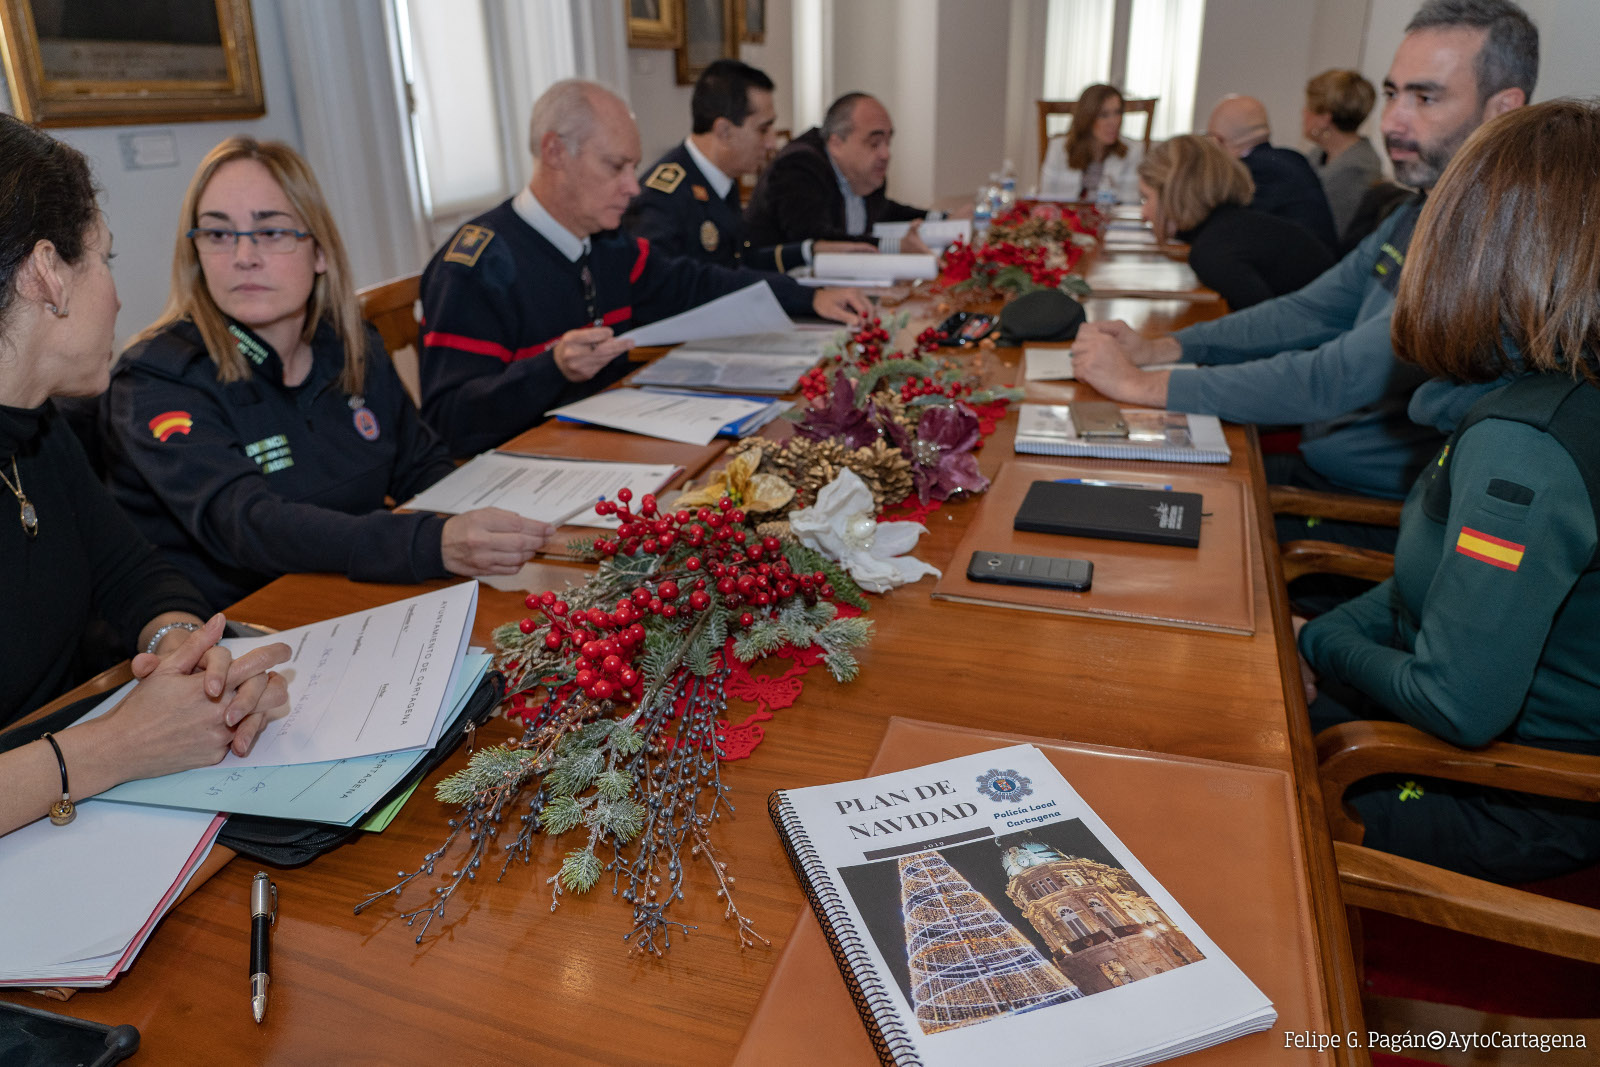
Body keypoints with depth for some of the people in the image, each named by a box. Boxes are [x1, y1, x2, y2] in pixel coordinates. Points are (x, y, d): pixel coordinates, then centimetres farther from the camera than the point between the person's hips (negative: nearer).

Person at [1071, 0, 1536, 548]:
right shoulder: (1415, 219, 8)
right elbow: (1307, 313, 12)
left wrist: (1142, 384, -27)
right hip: (1316, 468, 8)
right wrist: (1156, 347, -2)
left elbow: (1333, 382, -30)